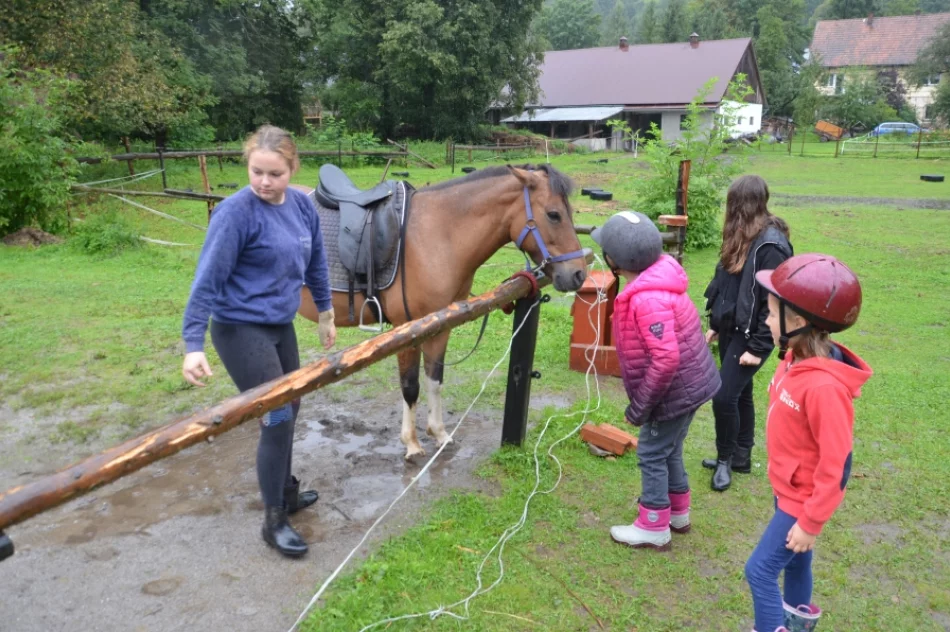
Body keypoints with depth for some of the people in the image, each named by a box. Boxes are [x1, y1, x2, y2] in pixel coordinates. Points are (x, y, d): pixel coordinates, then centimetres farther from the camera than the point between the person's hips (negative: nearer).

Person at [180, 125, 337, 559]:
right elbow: (208, 279, -20)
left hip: (281, 326, 7)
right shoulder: (236, 212, -19)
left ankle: (285, 491, 41)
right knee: (277, 419, -4)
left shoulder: (302, 206, 0)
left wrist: (325, 312, 21)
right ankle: (274, 521, 13)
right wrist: (193, 345, -24)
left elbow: (315, 264, 14)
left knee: (288, 412, 19)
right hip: (241, 330, -7)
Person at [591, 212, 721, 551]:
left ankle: (654, 528, 22)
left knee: (652, 453, 6)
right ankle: (678, 513, 41)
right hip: (688, 383, 9)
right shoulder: (655, 279, 0)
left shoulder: (648, 299, -31)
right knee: (668, 450, 23)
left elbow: (666, 359, -33)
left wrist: (640, 405, -21)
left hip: (676, 390, -9)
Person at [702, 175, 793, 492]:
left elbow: (775, 302, -20)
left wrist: (758, 347, -19)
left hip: (750, 335, -9)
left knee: (724, 397, -8)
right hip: (730, 330, 9)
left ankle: (726, 458, 14)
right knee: (740, 394, 17)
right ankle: (740, 457, 31)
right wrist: (715, 324, 17)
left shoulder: (770, 245, -20)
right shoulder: (741, 239, 8)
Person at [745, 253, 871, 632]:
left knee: (760, 570, 1)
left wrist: (812, 522, -18)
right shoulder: (796, 360, -7)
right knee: (793, 557, 26)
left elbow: (836, 464, -26)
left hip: (804, 498, -8)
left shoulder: (823, 386, -33)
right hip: (786, 487, 8)